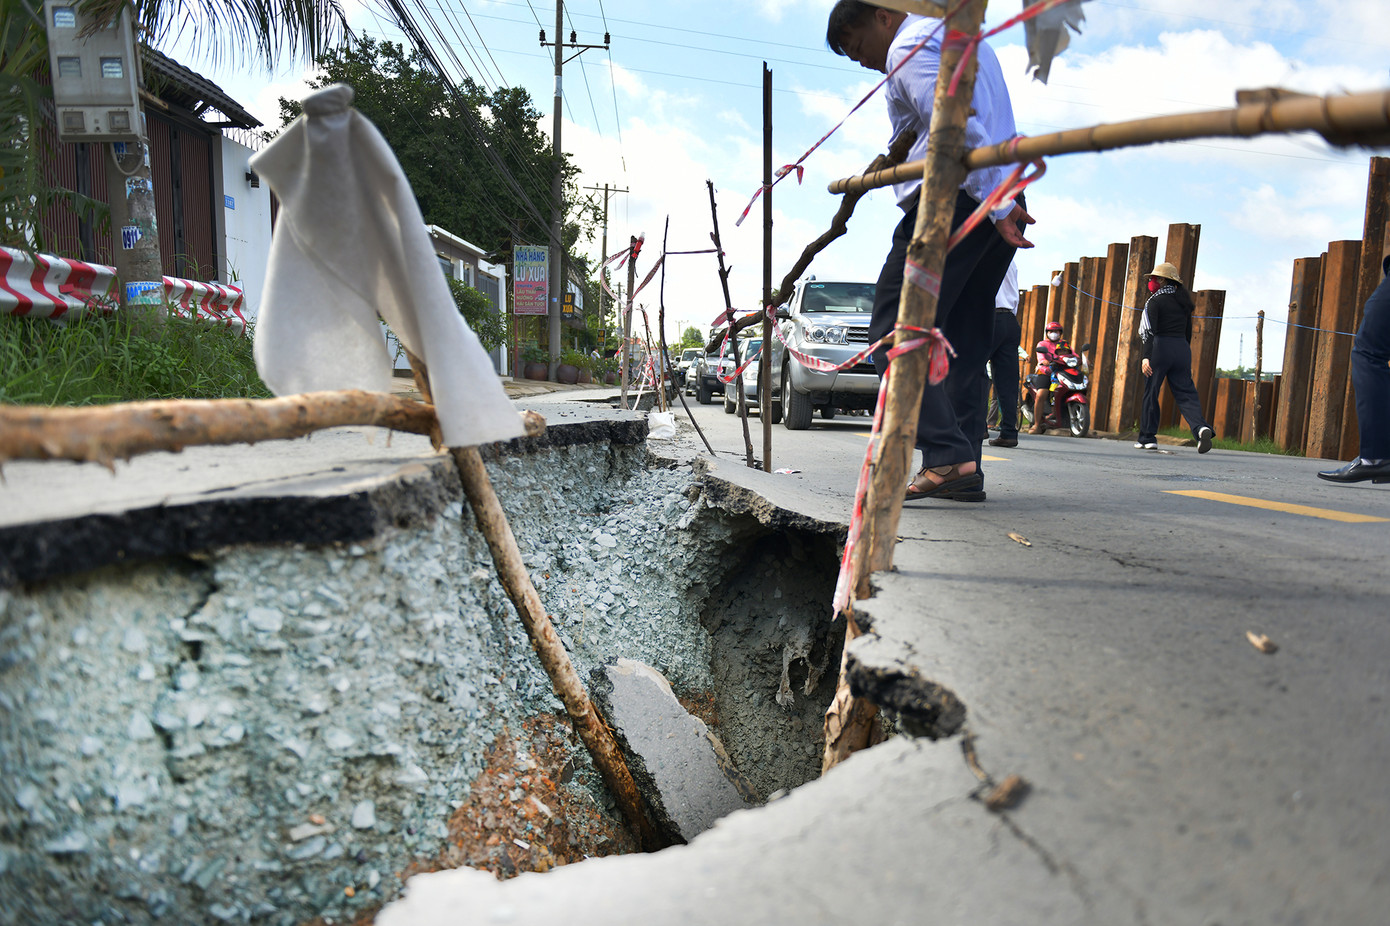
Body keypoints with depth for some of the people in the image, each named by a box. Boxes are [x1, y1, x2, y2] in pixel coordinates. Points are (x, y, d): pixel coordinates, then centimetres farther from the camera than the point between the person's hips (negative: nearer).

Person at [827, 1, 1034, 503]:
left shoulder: (909, 47, -3)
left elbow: (955, 125, -17)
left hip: (952, 200, -9)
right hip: (1002, 206, 10)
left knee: (896, 329, -10)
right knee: (964, 341, 7)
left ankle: (947, 454, -20)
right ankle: (964, 471, 6)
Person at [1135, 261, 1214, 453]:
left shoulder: (1155, 301, -3)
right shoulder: (1183, 301, 17)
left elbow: (1150, 331, -14)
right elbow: (1188, 331, 19)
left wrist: (1146, 357, -20)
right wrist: (1186, 357, 25)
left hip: (1160, 346, -6)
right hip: (1182, 349, 6)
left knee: (1150, 393, 4)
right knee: (1186, 393, 3)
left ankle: (1147, 438, 7)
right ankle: (1201, 427, -22)